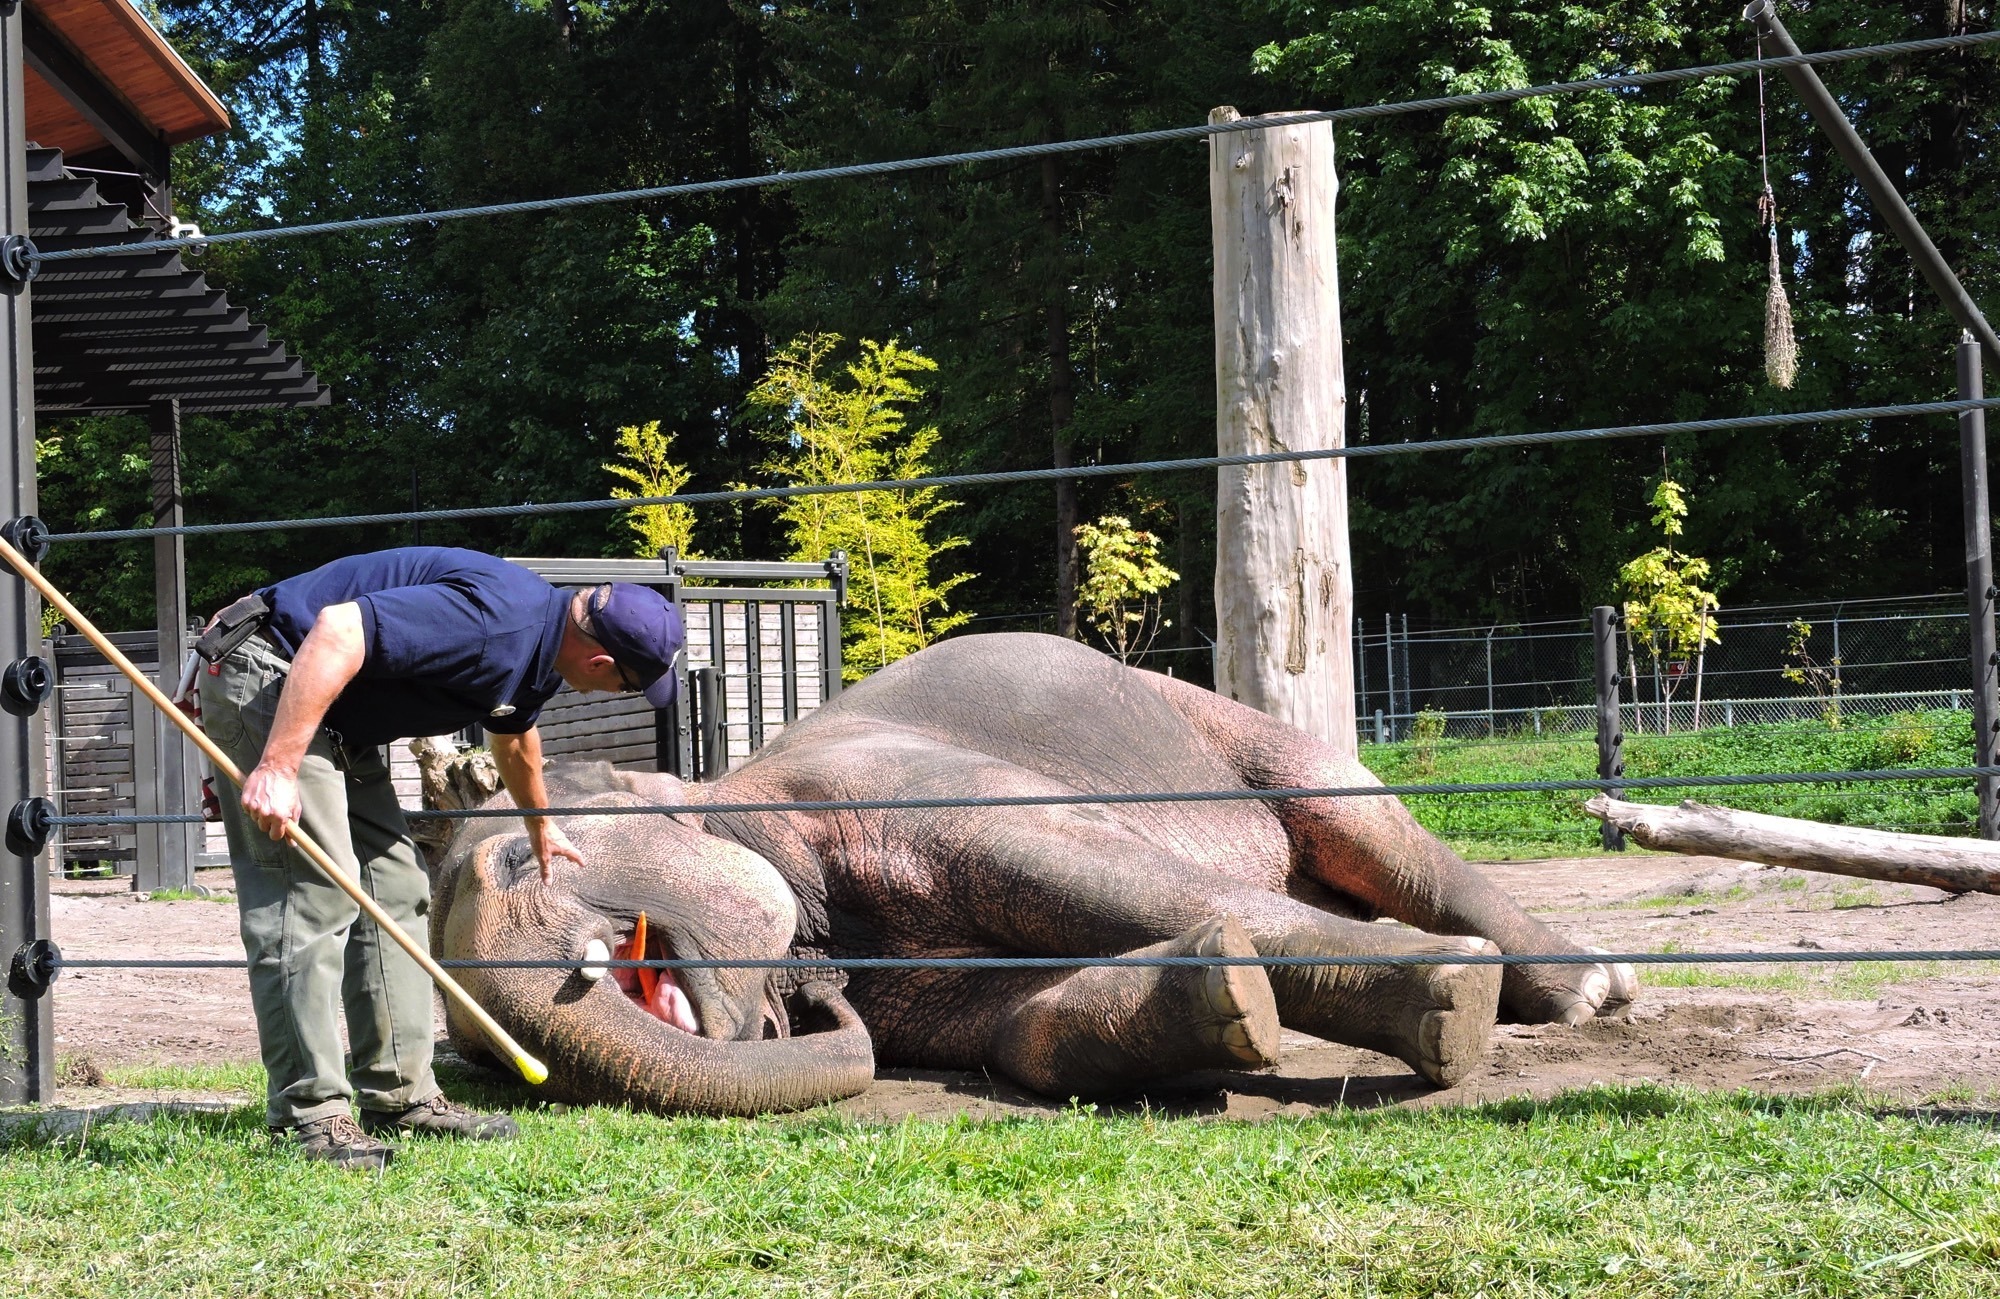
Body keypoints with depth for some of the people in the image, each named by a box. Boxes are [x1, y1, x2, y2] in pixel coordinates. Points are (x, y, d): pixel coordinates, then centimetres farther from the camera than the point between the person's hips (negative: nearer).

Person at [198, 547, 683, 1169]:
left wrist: (540, 825, 49)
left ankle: (401, 1095, 13)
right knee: (314, 895, -16)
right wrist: (278, 767, -36)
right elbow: (337, 631, -35)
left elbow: (514, 737, 31)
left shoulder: (538, 643, 7)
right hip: (266, 683, -11)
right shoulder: (495, 615, -26)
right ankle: (308, 1115, -14)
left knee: (395, 891, 10)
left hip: (340, 722, 11)